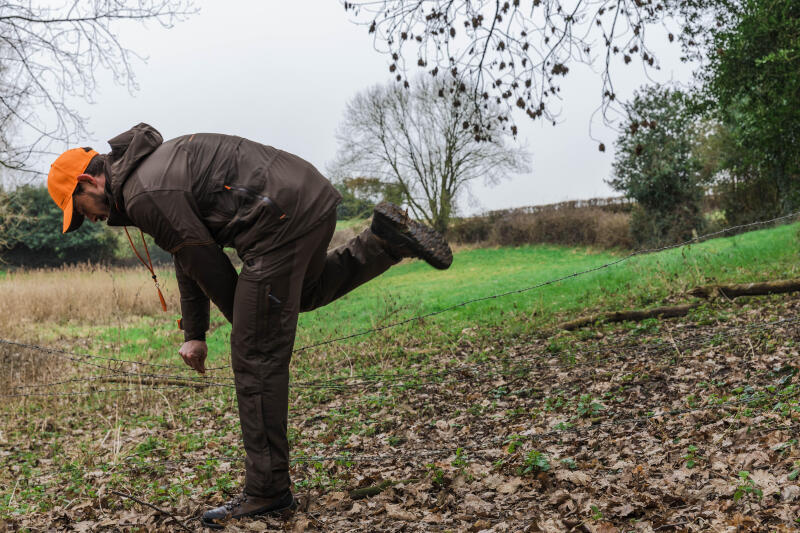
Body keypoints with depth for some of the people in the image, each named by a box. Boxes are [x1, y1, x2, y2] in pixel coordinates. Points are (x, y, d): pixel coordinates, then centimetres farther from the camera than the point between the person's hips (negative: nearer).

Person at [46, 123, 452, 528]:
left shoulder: (142, 196, -10)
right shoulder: (154, 163, 22)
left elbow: (207, 264, -5)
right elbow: (188, 259, 24)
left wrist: (245, 324, 10)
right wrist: (194, 335, 24)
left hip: (284, 221, -10)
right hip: (313, 195, 10)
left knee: (256, 357, -3)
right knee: (306, 293, 37)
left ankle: (267, 491, 5)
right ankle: (385, 239, 21)